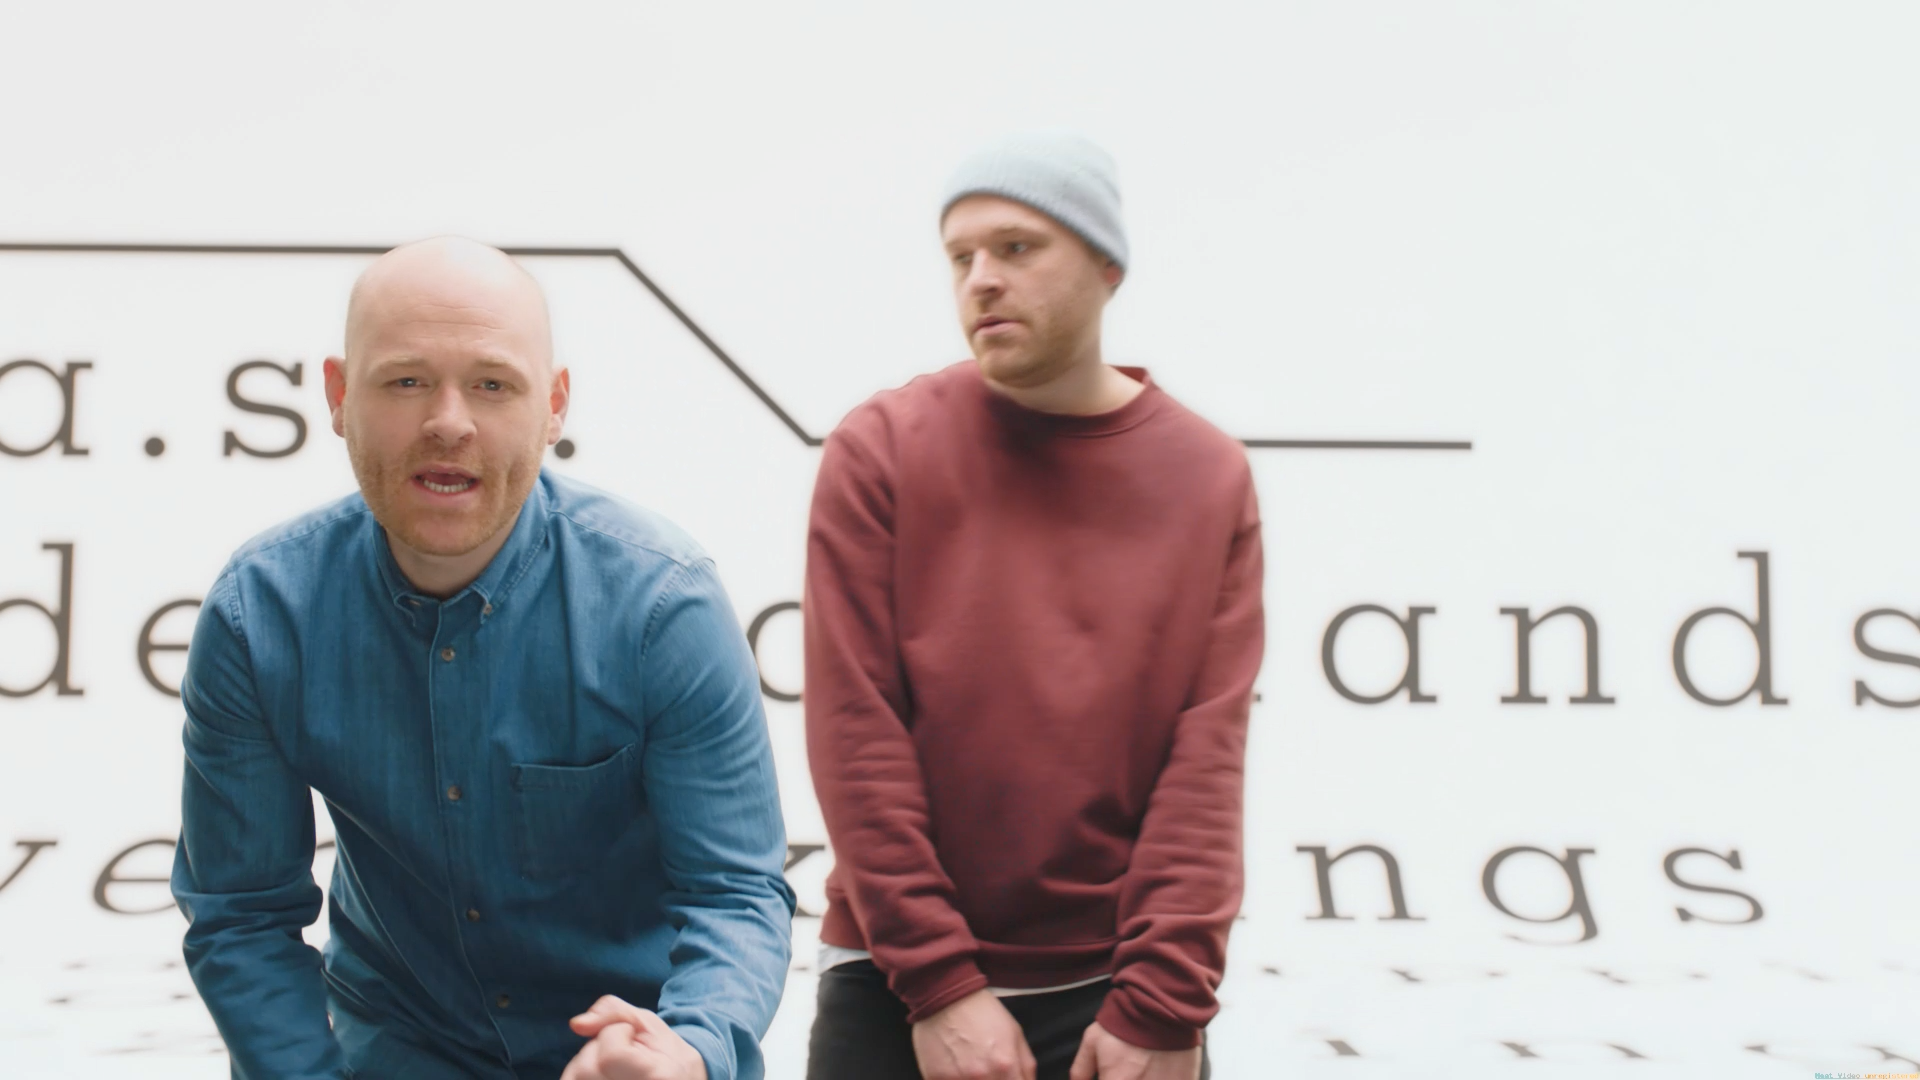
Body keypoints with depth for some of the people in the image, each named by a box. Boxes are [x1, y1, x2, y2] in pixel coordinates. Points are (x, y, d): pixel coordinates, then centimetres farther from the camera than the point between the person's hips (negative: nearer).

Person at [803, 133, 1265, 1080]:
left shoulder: (1210, 478, 2)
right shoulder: (880, 450, -3)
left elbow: (1208, 754, -4)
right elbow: (854, 729, -8)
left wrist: (1163, 1004, -11)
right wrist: (937, 981, -12)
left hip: (1122, 997, 1)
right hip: (896, 993, -1)